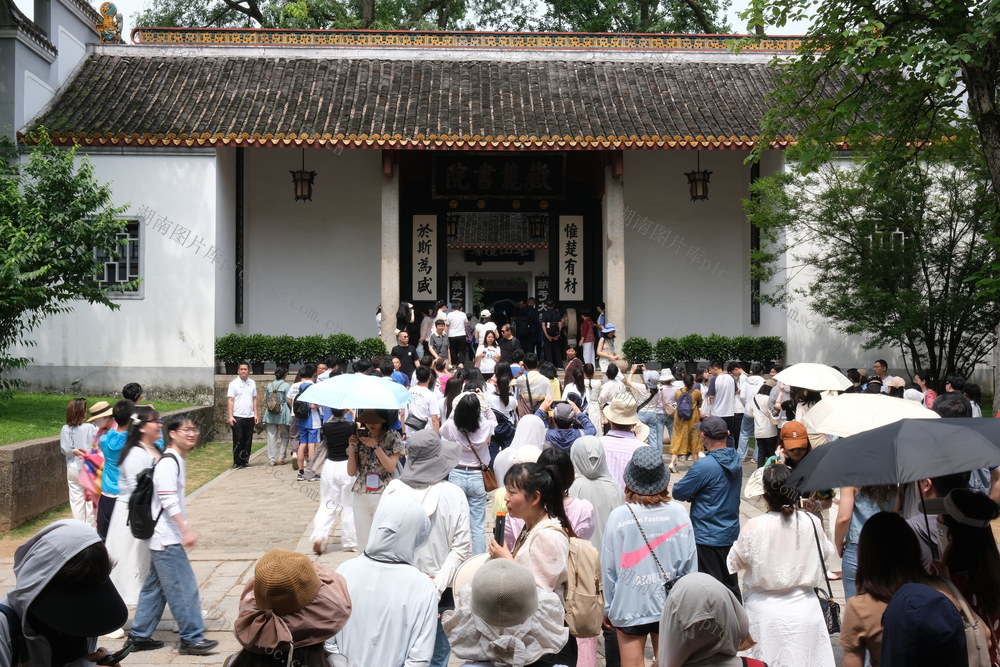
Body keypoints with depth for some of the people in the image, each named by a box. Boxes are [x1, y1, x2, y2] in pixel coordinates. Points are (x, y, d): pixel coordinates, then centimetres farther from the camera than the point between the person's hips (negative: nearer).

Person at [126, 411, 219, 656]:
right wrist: (186, 530, -25)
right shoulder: (169, 463, -17)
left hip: (164, 538, 10)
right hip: (167, 538, -10)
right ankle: (192, 638, 1)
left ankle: (139, 636, 24)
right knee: (184, 588, -5)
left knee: (155, 587, 16)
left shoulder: (178, 461, 14)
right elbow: (168, 501, -24)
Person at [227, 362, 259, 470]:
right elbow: (230, 400, -5)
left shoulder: (252, 383, 11)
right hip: (237, 417, -4)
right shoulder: (233, 384, -2)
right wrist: (230, 416, -11)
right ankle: (237, 462, 6)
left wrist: (256, 414, 7)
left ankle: (245, 461, 15)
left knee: (247, 441, 7)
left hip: (249, 417, 4)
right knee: (238, 441, -2)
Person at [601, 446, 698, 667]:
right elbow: (690, 563, -1)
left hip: (629, 606, -2)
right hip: (670, 606, 2)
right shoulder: (679, 513, -9)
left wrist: (608, 607, 7)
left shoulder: (619, 516, -14)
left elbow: (609, 566, -7)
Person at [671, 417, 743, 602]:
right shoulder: (736, 459, 1)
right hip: (731, 533, 7)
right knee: (730, 583, 19)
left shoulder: (704, 466, -24)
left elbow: (679, 493, -16)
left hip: (708, 537, -7)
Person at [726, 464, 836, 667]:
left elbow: (735, 562, -1)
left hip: (765, 612, -2)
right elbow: (828, 553, 11)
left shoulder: (753, 527, -16)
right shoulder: (811, 522, -9)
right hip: (804, 610, 2)